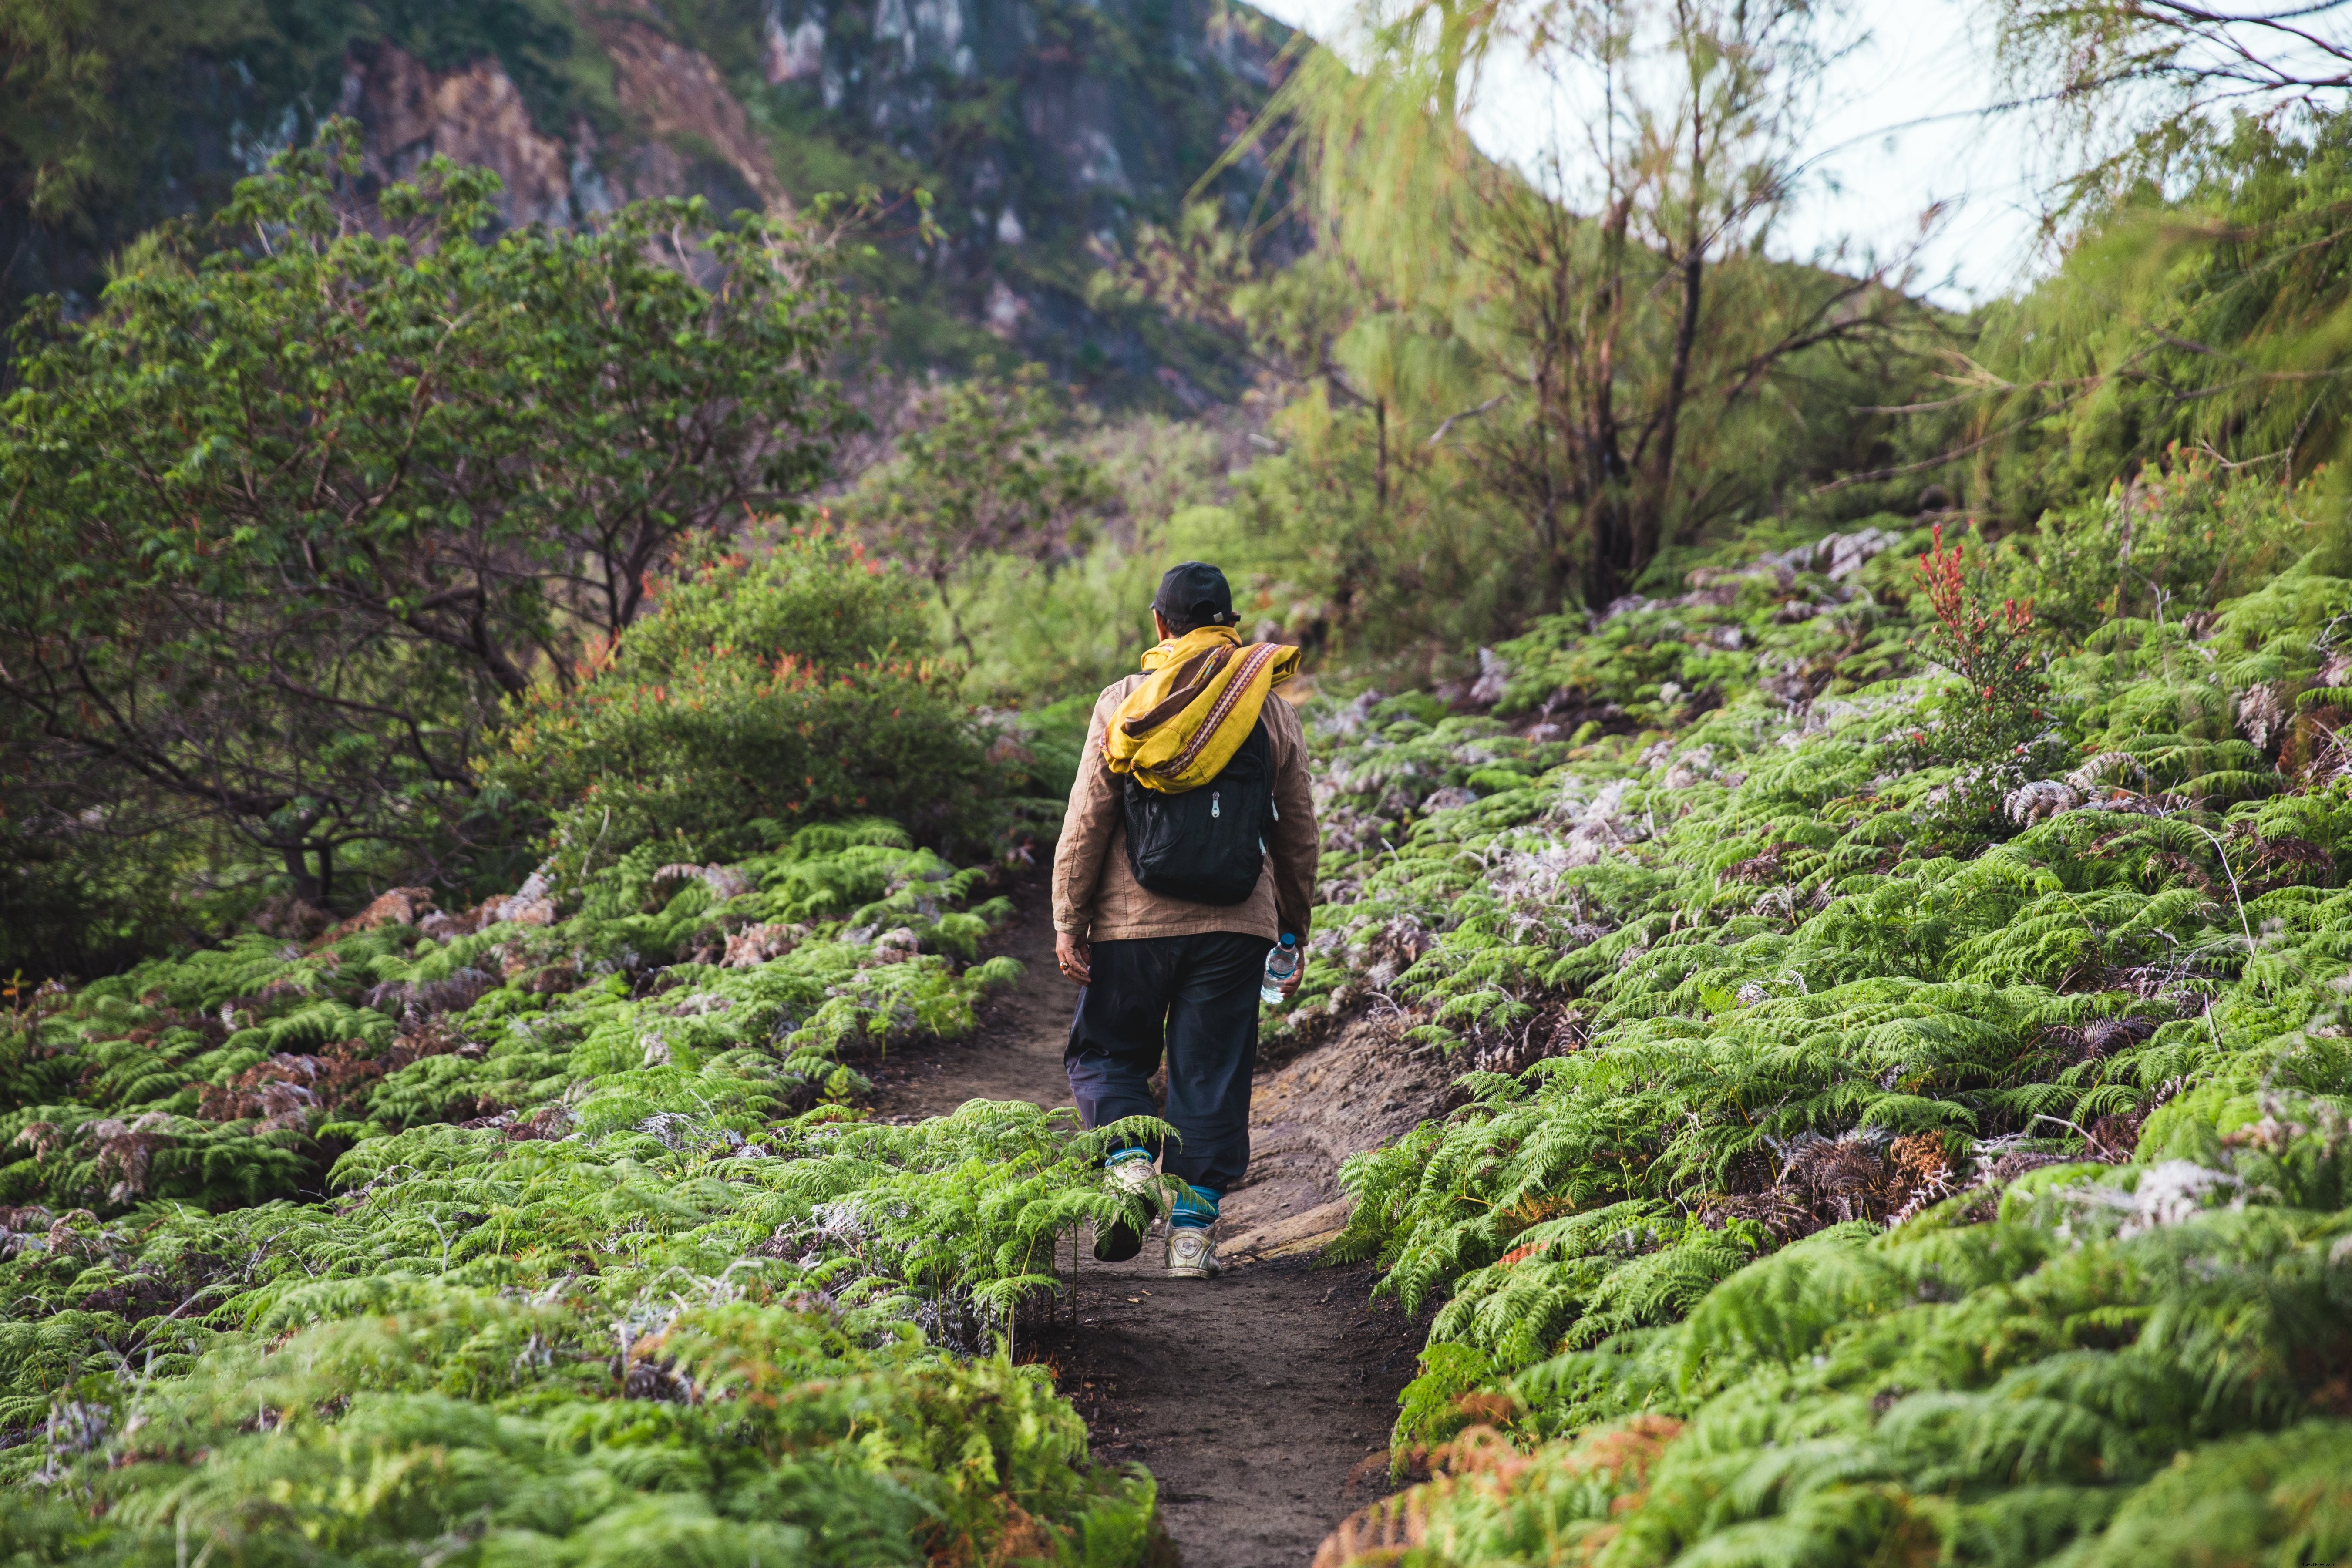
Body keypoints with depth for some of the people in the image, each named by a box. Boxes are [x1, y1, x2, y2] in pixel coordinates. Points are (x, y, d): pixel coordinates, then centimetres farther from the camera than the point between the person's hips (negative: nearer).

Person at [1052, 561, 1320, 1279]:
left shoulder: (1123, 703, -1)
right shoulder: (1273, 709, 6)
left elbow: (1086, 823, -4)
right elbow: (1299, 831, 10)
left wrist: (1068, 923, 2)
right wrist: (1294, 930, 19)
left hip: (1134, 922, -1)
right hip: (1237, 924, 2)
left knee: (1106, 1054, 15)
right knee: (1212, 1074, 7)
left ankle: (1129, 1162, -9)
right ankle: (1192, 1230, 6)